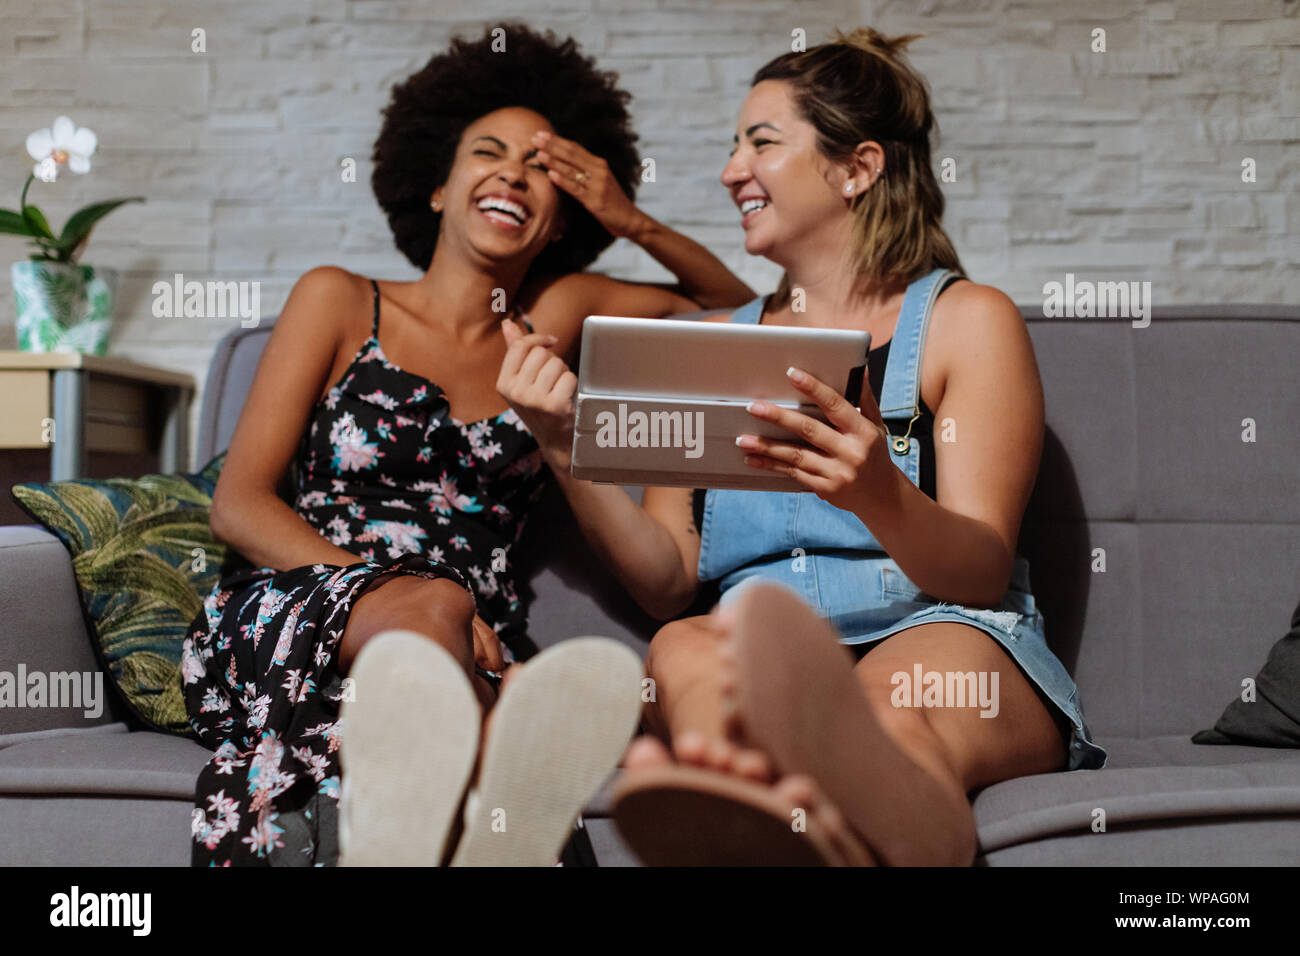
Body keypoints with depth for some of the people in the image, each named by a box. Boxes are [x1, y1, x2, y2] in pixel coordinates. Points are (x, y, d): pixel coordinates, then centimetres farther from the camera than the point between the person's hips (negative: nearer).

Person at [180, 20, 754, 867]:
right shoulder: (341, 303, 12)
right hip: (296, 621, -1)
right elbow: (239, 505, 4)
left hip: (467, 662, 1)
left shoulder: (553, 316, 18)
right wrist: (399, 591, -13)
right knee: (432, 607, -37)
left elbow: (737, 306, 31)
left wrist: (634, 223, 13)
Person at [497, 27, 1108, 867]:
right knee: (687, 648, -34)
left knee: (900, 709, -40)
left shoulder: (967, 319, 11)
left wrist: (878, 494, -24)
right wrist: (566, 448, 0)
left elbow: (983, 570, -2)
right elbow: (668, 581, 16)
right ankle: (753, 789, -67)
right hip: (766, 669, 3)